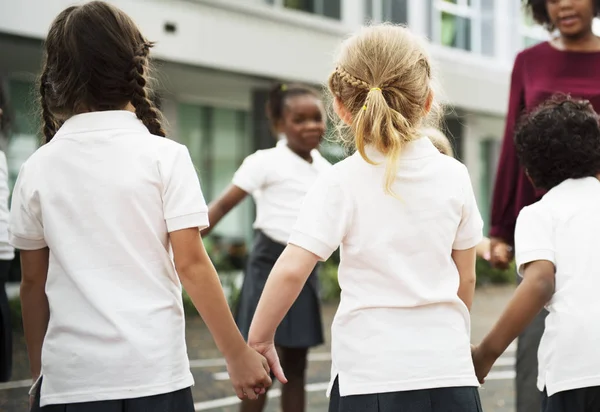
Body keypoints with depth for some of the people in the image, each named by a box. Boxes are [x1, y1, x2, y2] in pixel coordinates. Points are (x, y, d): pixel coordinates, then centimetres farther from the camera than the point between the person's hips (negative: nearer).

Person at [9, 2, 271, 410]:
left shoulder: (37, 169, 4)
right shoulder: (164, 156, -3)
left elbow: (33, 283, 8)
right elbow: (191, 264, -6)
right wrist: (238, 354, 1)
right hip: (154, 376, -2)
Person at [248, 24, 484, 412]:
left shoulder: (340, 183, -6)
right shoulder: (454, 175, 3)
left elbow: (292, 269, -14)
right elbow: (466, 276, 11)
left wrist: (259, 338, 0)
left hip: (371, 375, -3)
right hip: (449, 369, 3)